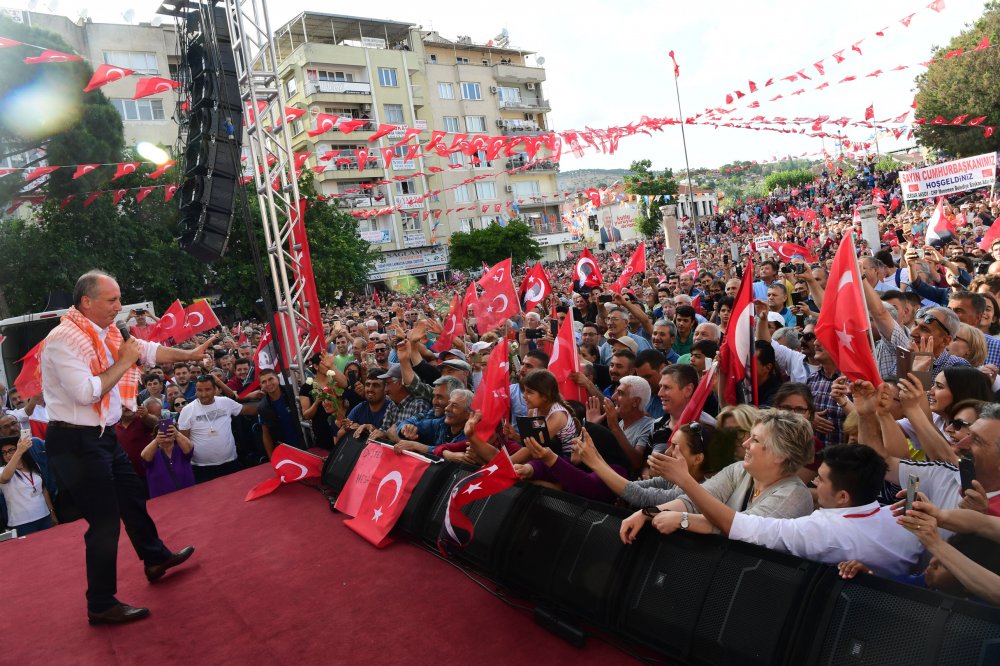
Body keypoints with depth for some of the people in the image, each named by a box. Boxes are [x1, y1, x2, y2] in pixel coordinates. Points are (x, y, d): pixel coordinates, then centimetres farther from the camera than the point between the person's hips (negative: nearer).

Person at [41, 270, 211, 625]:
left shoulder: (106, 333, 5)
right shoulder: (65, 339, -21)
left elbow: (149, 350, 18)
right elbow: (86, 393, -28)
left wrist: (189, 354, 17)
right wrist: (123, 362, -18)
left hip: (104, 436, 9)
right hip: (76, 443, -9)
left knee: (132, 497, 23)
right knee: (105, 520, -2)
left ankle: (156, 558, 44)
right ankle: (101, 605, 13)